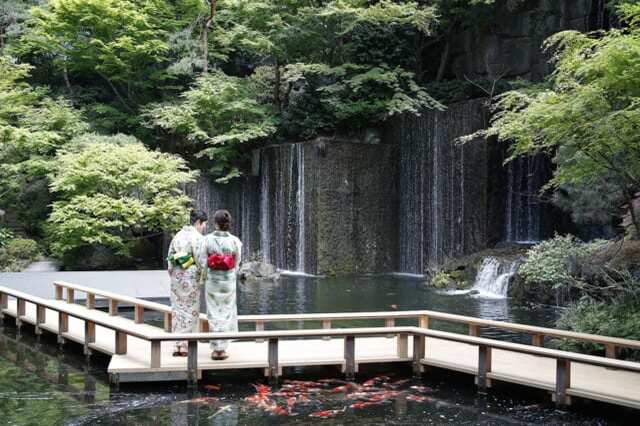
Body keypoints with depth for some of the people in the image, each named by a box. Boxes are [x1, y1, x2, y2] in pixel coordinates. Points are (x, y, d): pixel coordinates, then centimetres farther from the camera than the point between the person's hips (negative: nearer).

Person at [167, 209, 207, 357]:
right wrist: (203, 278, -4)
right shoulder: (197, 237, -12)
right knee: (190, 310, 2)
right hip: (191, 277, -6)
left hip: (176, 275, 6)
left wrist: (172, 274, 16)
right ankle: (185, 345, 3)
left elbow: (170, 256, 11)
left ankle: (177, 345, 10)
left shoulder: (178, 235, 9)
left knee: (178, 309, 11)